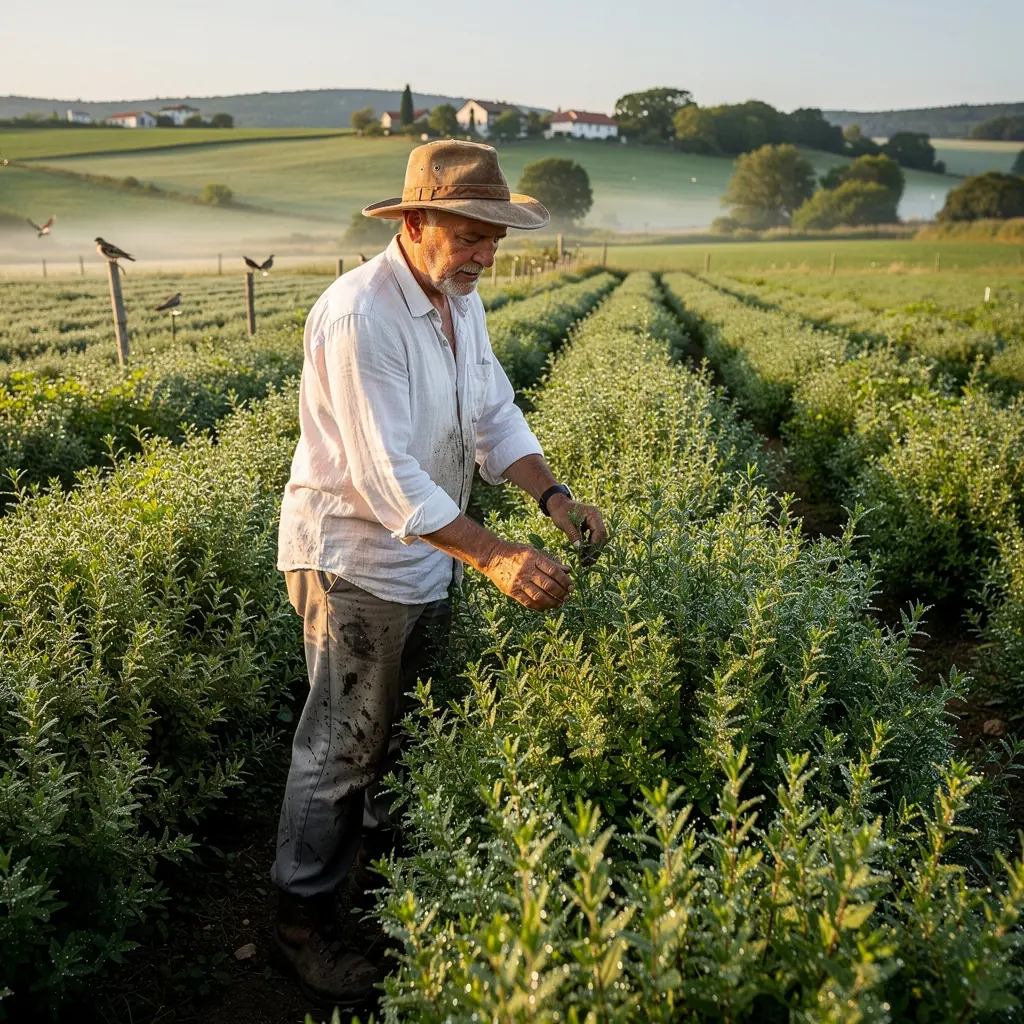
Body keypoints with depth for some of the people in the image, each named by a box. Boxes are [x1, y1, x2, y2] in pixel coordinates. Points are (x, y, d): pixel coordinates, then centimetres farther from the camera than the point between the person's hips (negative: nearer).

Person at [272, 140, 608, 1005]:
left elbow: (495, 415, 6)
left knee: (411, 727, 22)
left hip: (430, 557, 8)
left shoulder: (461, 299, 4)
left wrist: (553, 495, -9)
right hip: (354, 558, -8)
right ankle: (303, 918, 25)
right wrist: (496, 557, -33)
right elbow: (388, 478, -30)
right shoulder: (359, 315, -25)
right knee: (345, 745, 4)